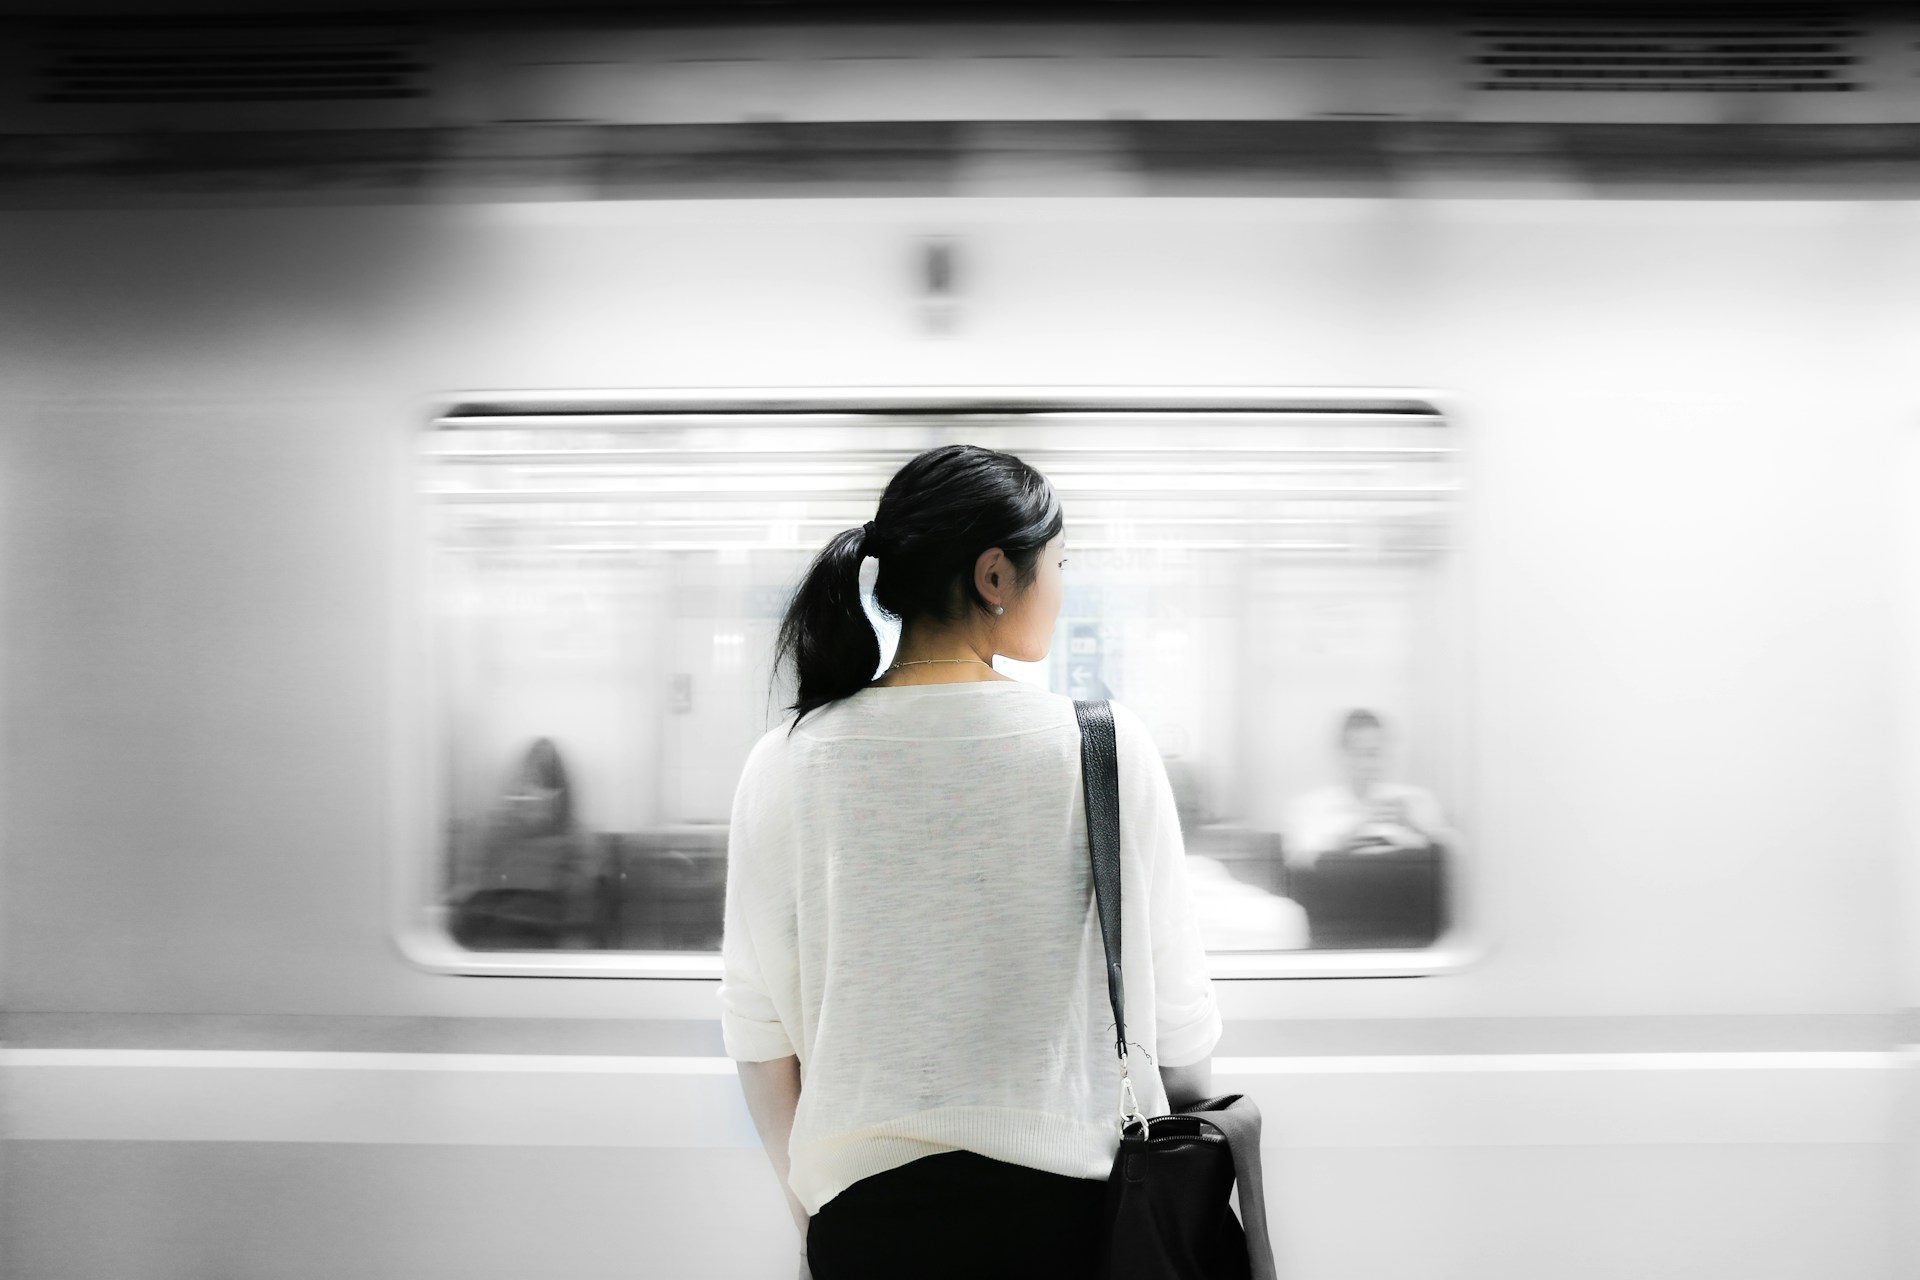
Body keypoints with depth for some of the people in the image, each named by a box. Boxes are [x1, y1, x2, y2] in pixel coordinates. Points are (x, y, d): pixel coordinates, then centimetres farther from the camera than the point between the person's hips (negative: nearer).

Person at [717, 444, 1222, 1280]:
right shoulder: (1103, 747, -10)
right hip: (1067, 1202, -1)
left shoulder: (786, 765, -5)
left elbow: (758, 1025, 0)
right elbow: (1175, 1013, -5)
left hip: (865, 1208, 2)